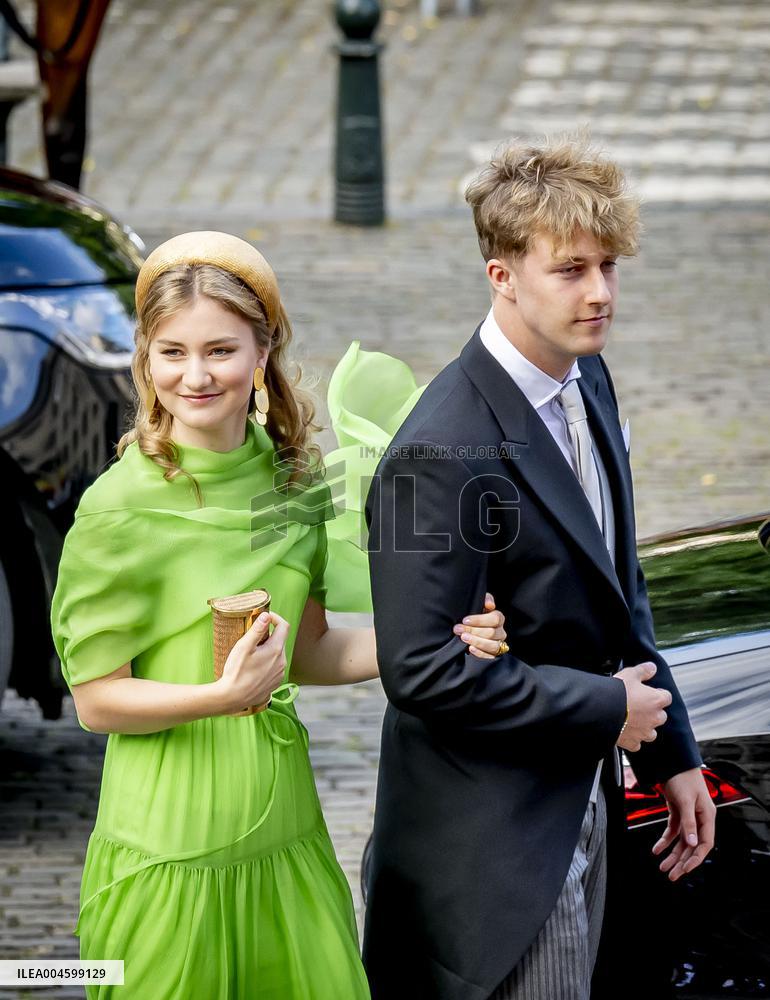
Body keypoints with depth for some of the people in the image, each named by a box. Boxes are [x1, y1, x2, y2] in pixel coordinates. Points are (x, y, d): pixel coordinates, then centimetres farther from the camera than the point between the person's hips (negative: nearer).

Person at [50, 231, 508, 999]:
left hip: (282, 824, 5)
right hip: (174, 841, -5)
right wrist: (224, 695, -24)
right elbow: (97, 699, -9)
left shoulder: (288, 475, 4)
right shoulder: (122, 507, -13)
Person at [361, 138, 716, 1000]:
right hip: (493, 842, -9)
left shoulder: (586, 382, 5)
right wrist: (606, 709, -17)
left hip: (579, 807, 9)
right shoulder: (444, 454, -25)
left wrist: (670, 751, 14)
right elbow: (422, 669, -26)